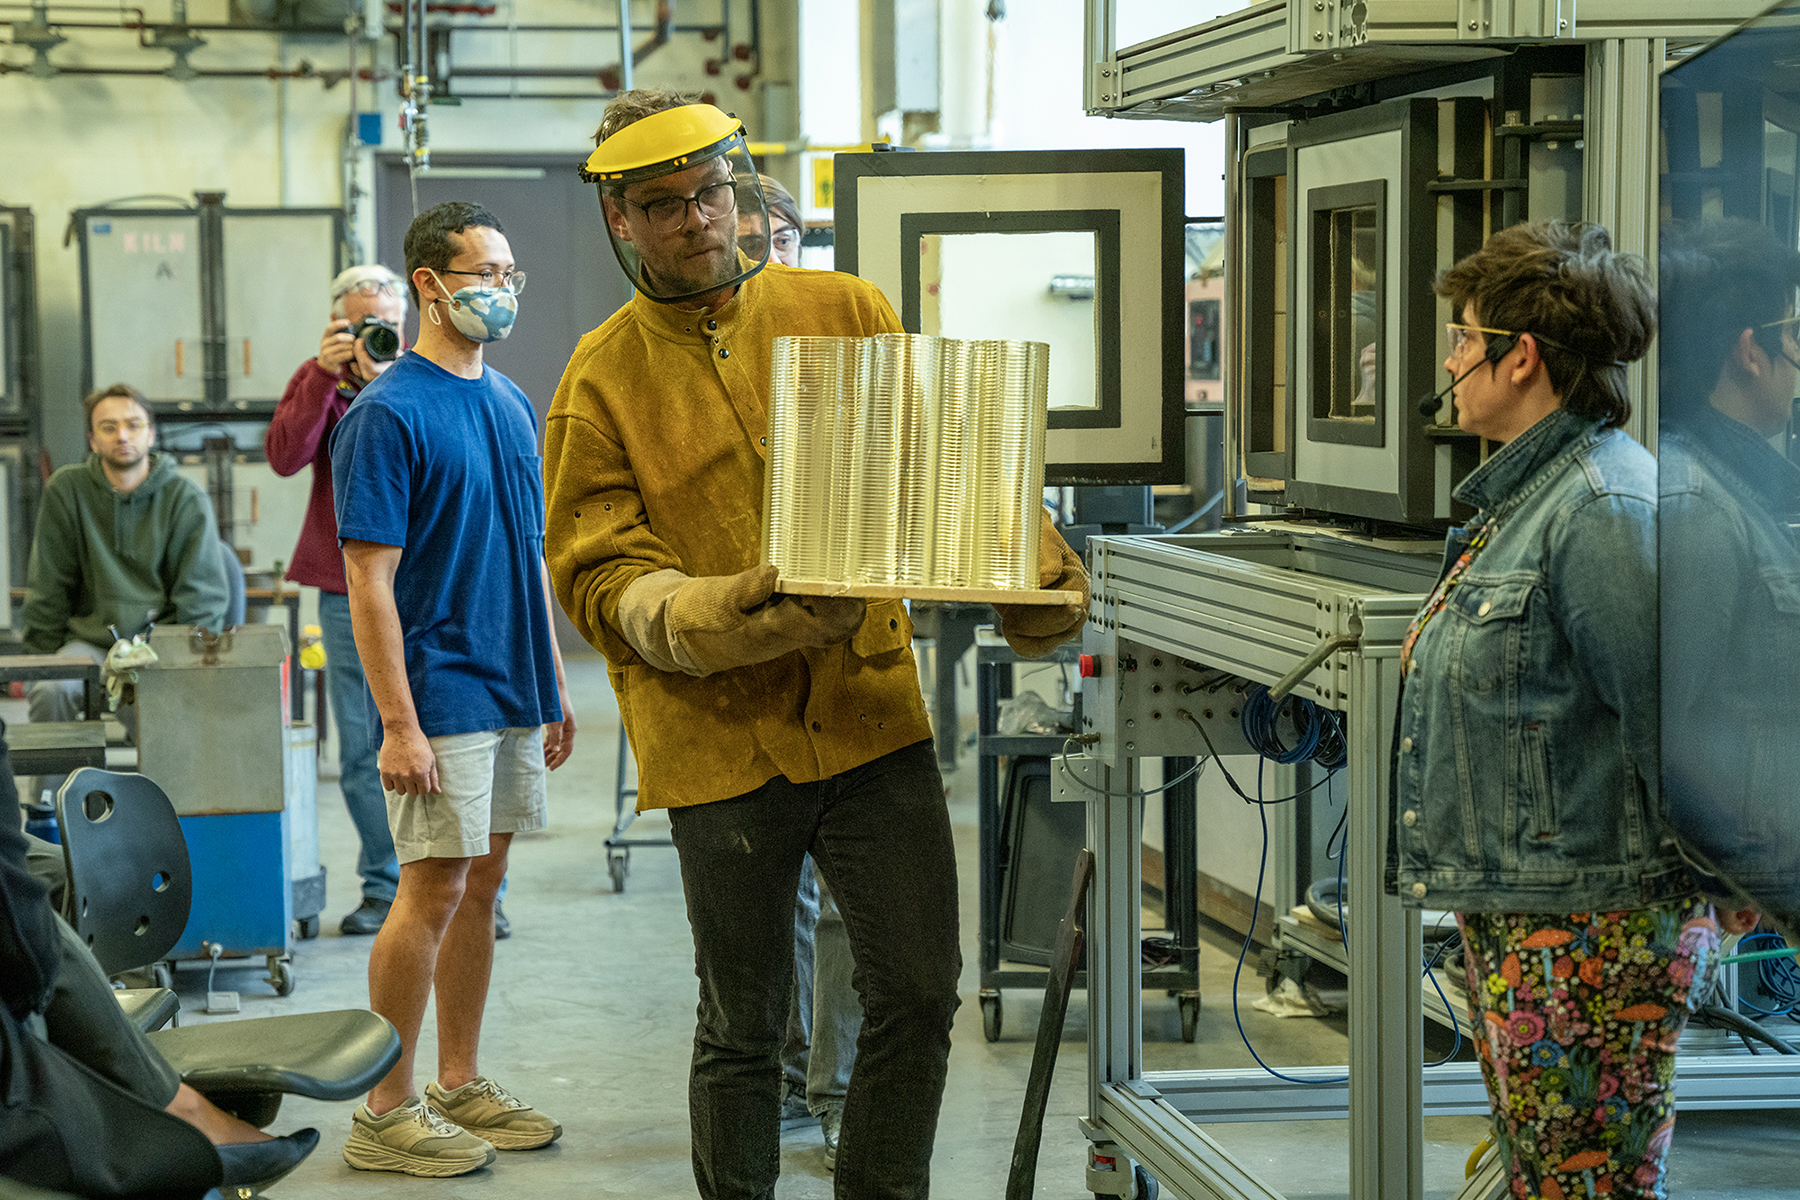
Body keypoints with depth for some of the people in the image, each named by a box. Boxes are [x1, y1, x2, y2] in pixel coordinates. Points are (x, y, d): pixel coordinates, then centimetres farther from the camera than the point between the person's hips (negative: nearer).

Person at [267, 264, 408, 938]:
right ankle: (383, 887, 15)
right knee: (361, 752, 5)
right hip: (347, 591, 2)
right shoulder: (318, 380, 6)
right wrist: (326, 376, -18)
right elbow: (284, 457, -10)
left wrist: (384, 383, -22)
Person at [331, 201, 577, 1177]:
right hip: (441, 695, -7)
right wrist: (398, 722, -20)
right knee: (433, 892, -6)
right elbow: (369, 578, -15)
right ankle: (385, 1114, 3)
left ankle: (460, 1085, 21)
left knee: (481, 884, 12)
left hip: (512, 693, 7)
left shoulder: (511, 402, 12)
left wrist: (553, 688, 17)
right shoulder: (388, 412, -11)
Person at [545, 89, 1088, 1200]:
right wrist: (708, 616, -24)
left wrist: (1033, 562, -13)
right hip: (720, 736, -2)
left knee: (920, 994, 2)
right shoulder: (602, 383, 2)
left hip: (871, 707, 2)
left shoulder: (846, 313, 7)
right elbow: (598, 575, -4)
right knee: (745, 1027, 8)